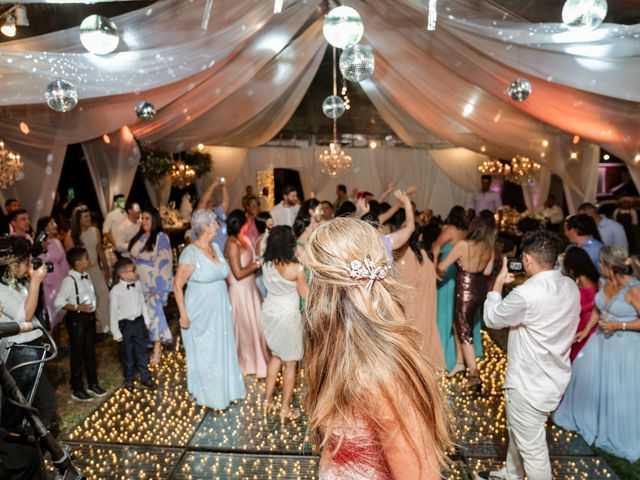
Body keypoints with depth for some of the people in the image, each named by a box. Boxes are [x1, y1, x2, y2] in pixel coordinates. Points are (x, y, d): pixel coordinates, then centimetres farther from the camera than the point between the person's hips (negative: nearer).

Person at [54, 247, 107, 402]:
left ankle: (93, 384, 31)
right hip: (77, 319, -7)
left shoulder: (86, 275, 4)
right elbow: (58, 302, -20)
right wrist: (78, 307, -25)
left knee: (90, 351, 17)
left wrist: (93, 313, 10)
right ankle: (77, 389, 21)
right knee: (77, 353, 6)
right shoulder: (69, 280, -18)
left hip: (89, 317, 7)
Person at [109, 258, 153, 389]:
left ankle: (145, 377, 31)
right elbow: (113, 312, -13)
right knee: (127, 354, 13)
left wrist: (147, 320, 11)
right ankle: (128, 378, 34)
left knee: (142, 351, 15)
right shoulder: (116, 291, -19)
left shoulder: (137, 285, -4)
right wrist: (116, 333, -10)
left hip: (139, 321, 4)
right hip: (125, 324, -4)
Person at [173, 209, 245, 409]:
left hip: (220, 310, 7)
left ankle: (224, 389, 36)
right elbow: (177, 284, -17)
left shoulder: (215, 247, 2)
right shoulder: (191, 253, -20)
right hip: (201, 313, -7)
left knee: (223, 350, 18)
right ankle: (206, 394, 29)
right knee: (204, 354, 9)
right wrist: (183, 315, -17)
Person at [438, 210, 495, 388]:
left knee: (465, 331, 5)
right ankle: (460, 362, 34)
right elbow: (487, 271, 8)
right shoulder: (490, 247, -4)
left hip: (466, 290, -6)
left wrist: (439, 274, 7)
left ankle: (475, 376, 7)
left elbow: (442, 266, -14)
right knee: (459, 324, 24)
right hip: (480, 289, 7)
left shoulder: (463, 245, -22)